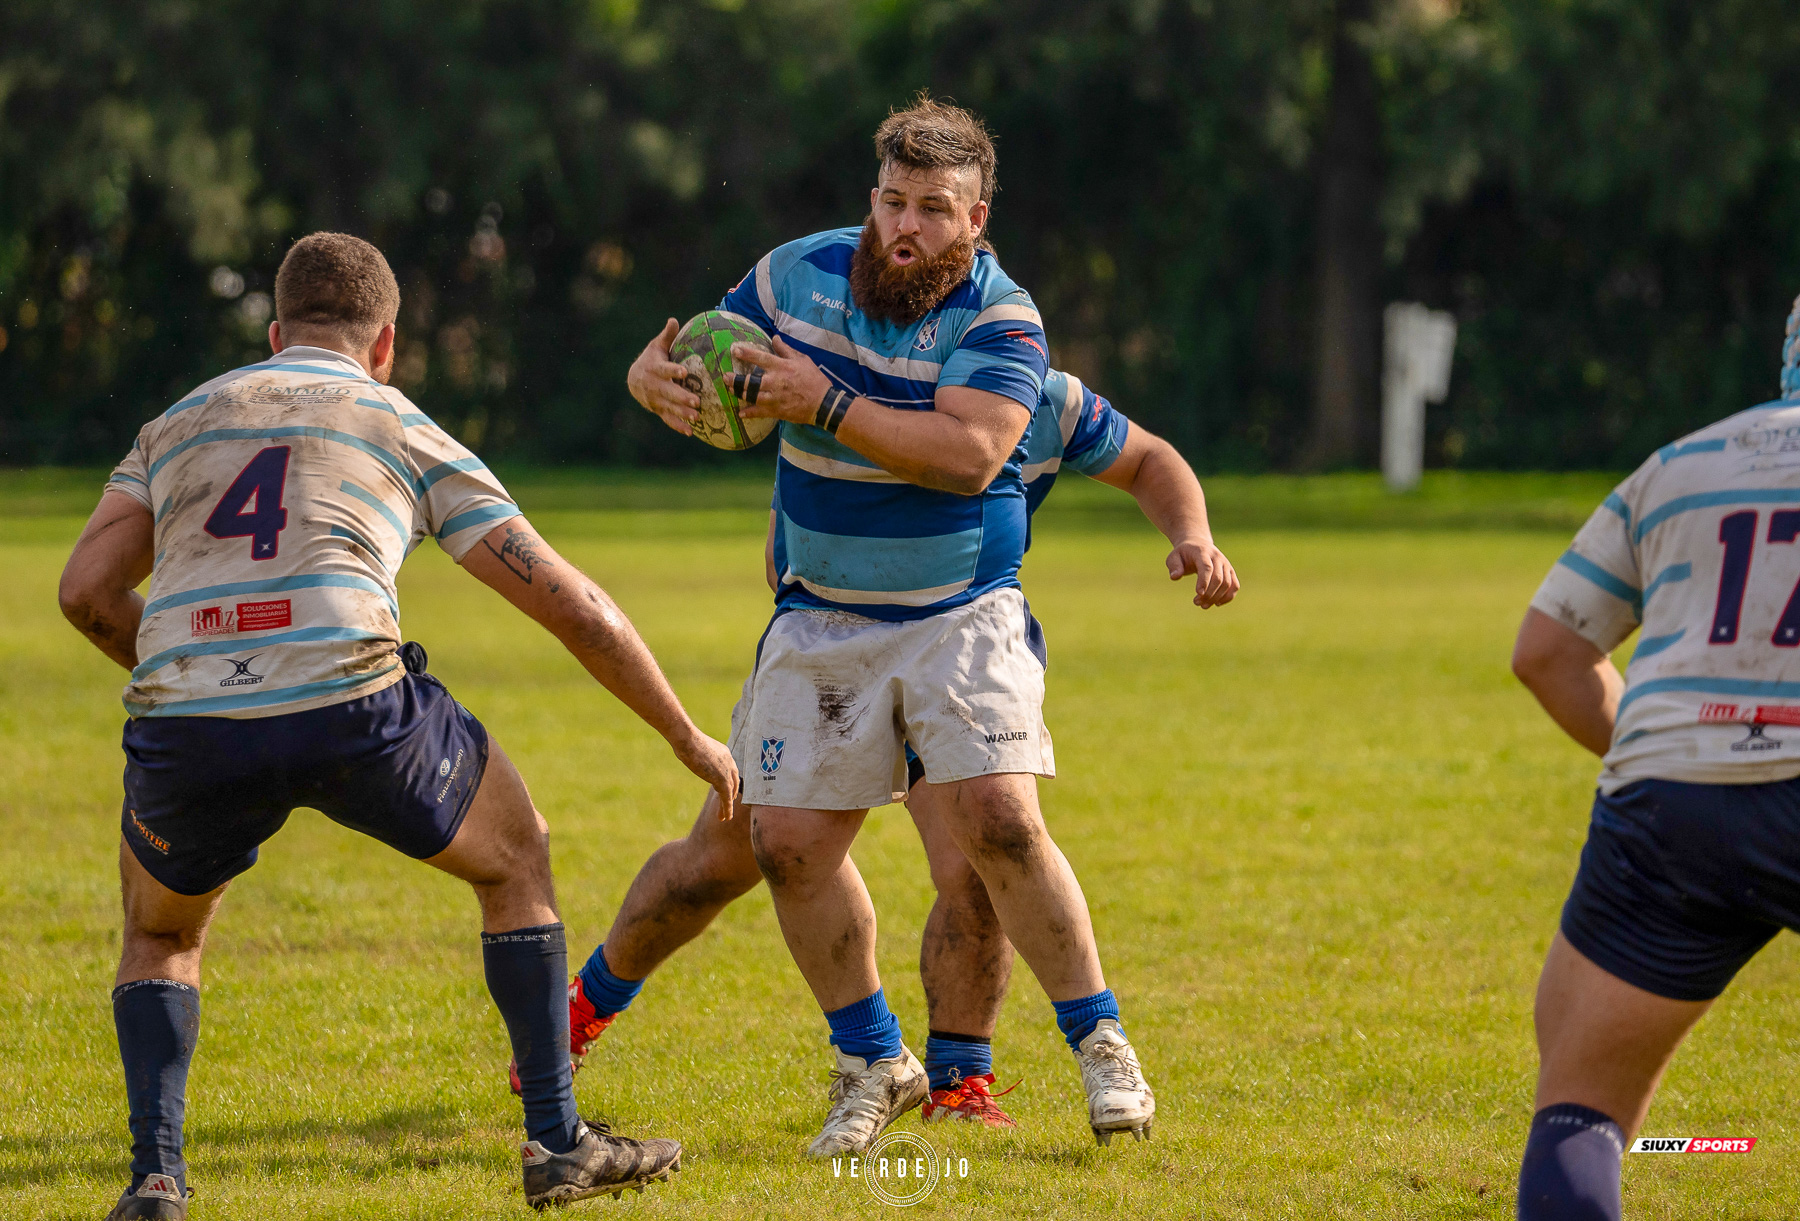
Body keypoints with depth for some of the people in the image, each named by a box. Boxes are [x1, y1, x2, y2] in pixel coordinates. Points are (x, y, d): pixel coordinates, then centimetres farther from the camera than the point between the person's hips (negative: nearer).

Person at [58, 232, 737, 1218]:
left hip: (187, 728, 2)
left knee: (160, 934, 31)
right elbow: (569, 603, 20)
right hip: (354, 706, -2)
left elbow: (87, 590, 12)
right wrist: (687, 737, 29)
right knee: (515, 856, 27)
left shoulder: (178, 426, 26)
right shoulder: (408, 433, 21)